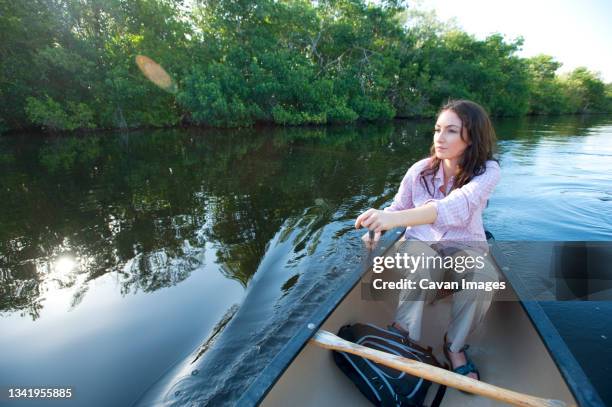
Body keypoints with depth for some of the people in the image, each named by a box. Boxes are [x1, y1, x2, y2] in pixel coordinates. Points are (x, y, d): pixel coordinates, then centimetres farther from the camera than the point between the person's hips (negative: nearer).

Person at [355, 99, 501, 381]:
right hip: (420, 243, 0)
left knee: (484, 276, -33)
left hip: (465, 246, 0)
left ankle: (454, 345, -10)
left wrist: (395, 219, -51)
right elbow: (397, 208, 4)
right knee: (424, 267, -36)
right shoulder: (420, 170, -8)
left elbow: (458, 206, -37)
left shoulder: (487, 171, -15)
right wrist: (377, 229, -20)